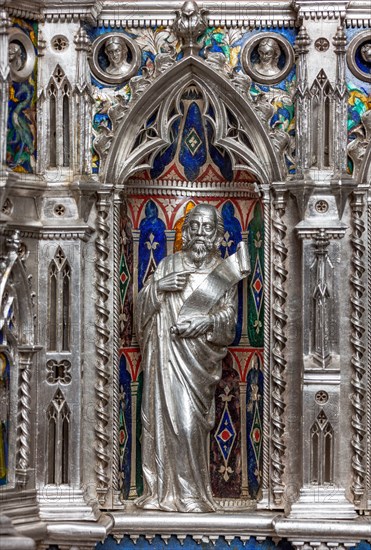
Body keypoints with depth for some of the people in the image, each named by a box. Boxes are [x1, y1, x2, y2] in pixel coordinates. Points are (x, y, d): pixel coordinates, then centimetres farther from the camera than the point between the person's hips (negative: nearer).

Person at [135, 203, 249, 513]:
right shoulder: (168, 264, 13)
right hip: (163, 354, 3)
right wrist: (158, 286, -9)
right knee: (159, 417, 0)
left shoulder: (223, 273, 6)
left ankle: (188, 493, -2)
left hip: (196, 357, -2)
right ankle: (161, 490, 6)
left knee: (188, 422, -11)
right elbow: (142, 304, 10)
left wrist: (207, 322, -20)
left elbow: (228, 317, -1)